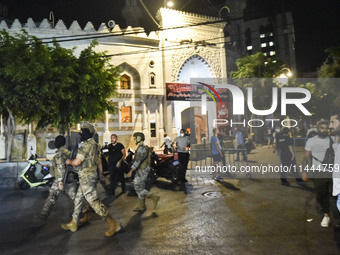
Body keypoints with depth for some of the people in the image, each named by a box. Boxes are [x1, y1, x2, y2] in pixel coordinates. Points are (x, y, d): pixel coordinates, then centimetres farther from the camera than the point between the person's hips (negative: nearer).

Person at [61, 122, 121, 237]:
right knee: (78, 200, 19)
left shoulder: (86, 145, -19)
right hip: (92, 175, 10)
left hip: (86, 177, -10)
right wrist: (101, 174, 28)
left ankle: (113, 224, -3)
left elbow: (77, 162, -22)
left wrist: (69, 161, 0)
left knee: (94, 202, -7)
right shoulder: (95, 145, 11)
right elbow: (99, 161, 19)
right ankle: (73, 224, 32)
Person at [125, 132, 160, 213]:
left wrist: (130, 171, -26)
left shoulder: (141, 148, -18)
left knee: (138, 188, -6)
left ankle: (154, 197, -1)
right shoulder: (145, 148, 14)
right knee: (141, 188, 13)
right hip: (142, 171, 10)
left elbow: (137, 161, -25)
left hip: (142, 171, -10)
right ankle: (141, 206, 20)